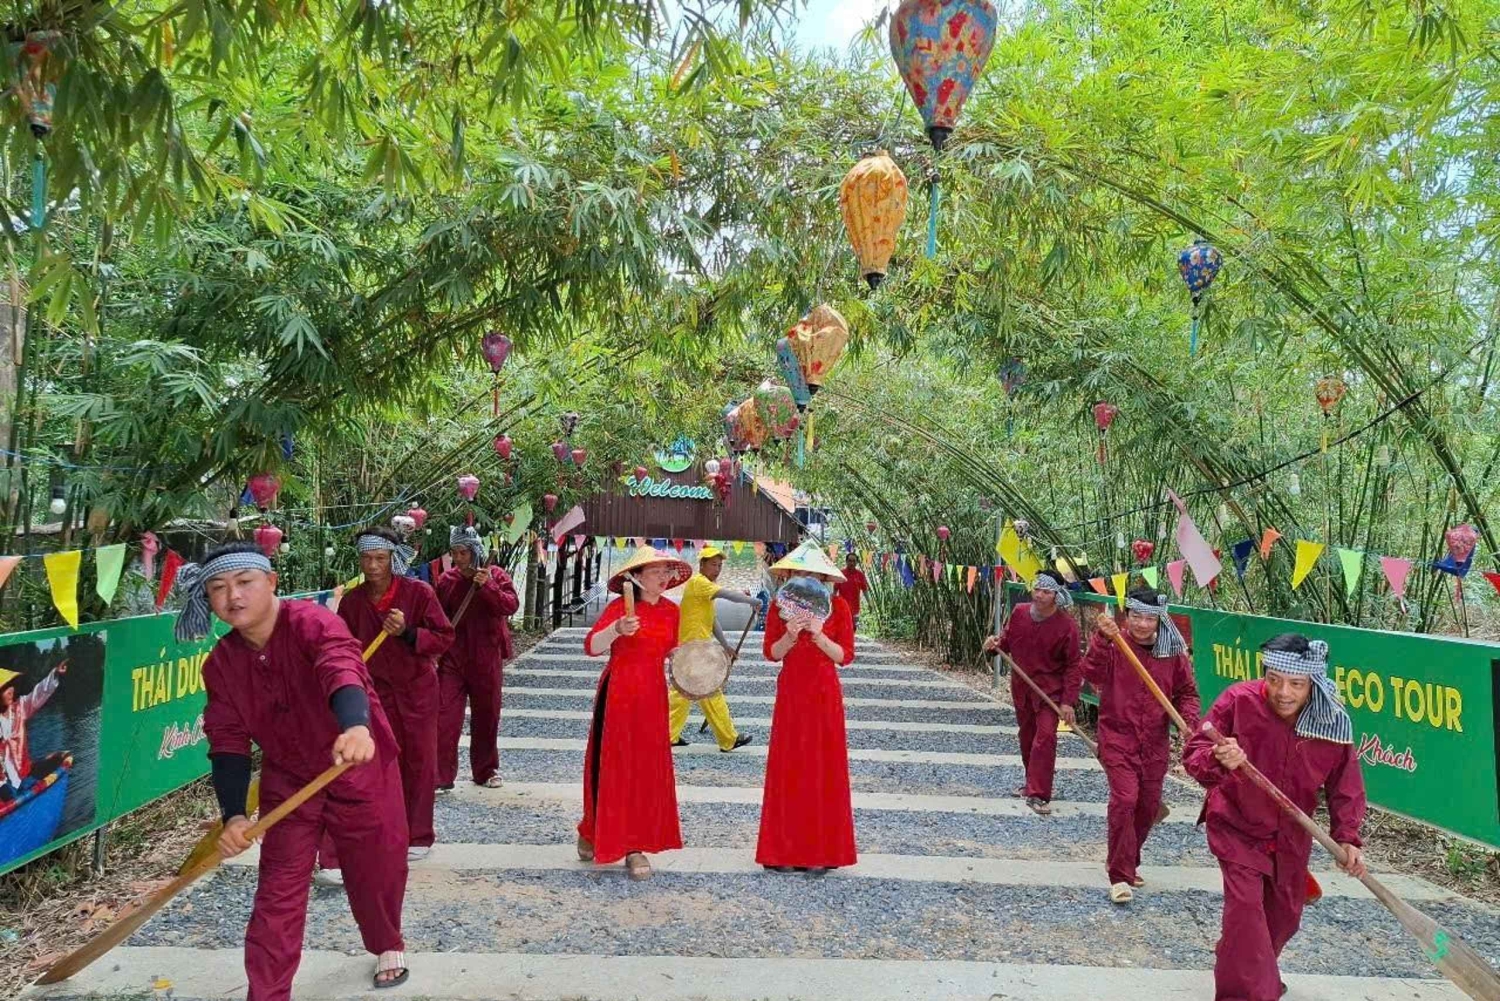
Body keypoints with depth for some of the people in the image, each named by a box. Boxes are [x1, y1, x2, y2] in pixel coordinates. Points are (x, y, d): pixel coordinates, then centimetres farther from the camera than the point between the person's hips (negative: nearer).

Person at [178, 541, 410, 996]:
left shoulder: (309, 621, -24)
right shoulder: (220, 663, -6)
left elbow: (342, 670, -44)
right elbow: (228, 741, -6)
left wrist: (357, 726, -66)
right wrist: (234, 815, -21)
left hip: (360, 771, -3)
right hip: (287, 781, 4)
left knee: (377, 873, 14)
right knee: (277, 892, 2)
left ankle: (388, 947, 44)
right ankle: (266, 993, 18)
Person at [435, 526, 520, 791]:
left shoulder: (496, 576, -3)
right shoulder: (447, 579, 3)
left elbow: (511, 605, -17)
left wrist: (488, 587, -28)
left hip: (486, 660, -1)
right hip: (452, 659, 1)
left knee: (486, 717, 11)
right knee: (445, 717, -6)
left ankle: (485, 771, 27)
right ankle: (441, 776, 1)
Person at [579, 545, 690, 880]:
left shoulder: (670, 611, 7)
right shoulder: (621, 606, -10)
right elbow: (591, 646, -20)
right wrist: (617, 630, -37)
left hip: (653, 696, 5)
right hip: (618, 695, -5)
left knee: (649, 770, 6)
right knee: (614, 767, 3)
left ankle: (635, 846, 17)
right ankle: (595, 833, 25)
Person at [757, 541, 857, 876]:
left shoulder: (838, 606, -4)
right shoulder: (779, 606, 0)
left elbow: (846, 656, -6)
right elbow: (771, 653, -1)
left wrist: (819, 637, -21)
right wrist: (790, 636, -19)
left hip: (824, 695, -1)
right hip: (790, 692, 1)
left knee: (824, 770, 3)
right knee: (787, 770, 4)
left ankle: (820, 851, 12)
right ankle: (785, 849, 13)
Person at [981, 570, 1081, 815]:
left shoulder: (1067, 625, -17)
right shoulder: (1019, 612, -5)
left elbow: (1074, 665, -13)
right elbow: (1007, 641, 11)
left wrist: (1068, 701, -17)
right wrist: (995, 644, -13)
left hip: (1050, 689, -5)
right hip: (1021, 687, 5)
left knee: (1045, 736, -14)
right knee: (1027, 736, 17)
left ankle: (1037, 794, -9)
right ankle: (1033, 782, 36)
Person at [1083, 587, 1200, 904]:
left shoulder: (1173, 652, 1)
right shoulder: (1114, 646, -9)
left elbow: (1186, 691, 8)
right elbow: (1092, 674, -24)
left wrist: (1188, 721, -10)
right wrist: (1103, 639, -36)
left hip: (1155, 743, 4)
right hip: (1118, 738, -4)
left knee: (1148, 805, 14)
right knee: (1124, 799, -16)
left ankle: (1127, 862, 37)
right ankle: (1120, 876, -5)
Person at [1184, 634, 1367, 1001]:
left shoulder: (1334, 722, -16)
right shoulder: (1239, 700, -25)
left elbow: (1345, 785, -6)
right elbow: (1193, 752, -25)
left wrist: (1347, 838, -16)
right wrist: (1217, 760, -47)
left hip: (1292, 836, 4)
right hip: (1236, 826, -4)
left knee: (1284, 915, 20)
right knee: (1245, 904, -18)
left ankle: (1257, 970, 51)